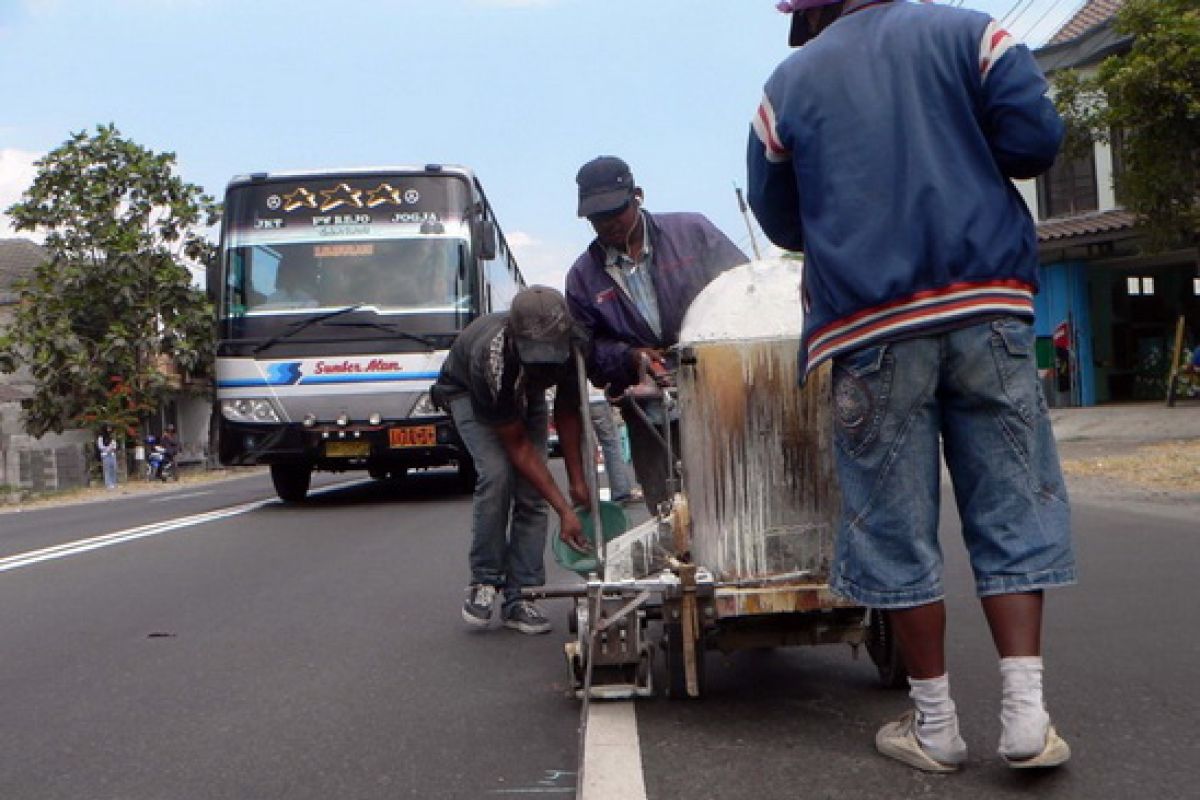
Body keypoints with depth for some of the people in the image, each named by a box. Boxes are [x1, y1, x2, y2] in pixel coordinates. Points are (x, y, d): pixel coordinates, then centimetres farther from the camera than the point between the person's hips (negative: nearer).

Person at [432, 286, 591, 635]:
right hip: (467, 392, -4)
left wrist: (578, 481, -16)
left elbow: (567, 413, -12)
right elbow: (517, 445, -34)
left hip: (524, 395, 4)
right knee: (497, 475, -26)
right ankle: (483, 581, -10)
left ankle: (520, 596, -4)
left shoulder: (574, 347, -32)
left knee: (531, 492, -10)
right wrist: (564, 510, -36)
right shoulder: (493, 359, -44)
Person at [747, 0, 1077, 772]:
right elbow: (1035, 139, -3)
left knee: (897, 527, 6)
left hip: (870, 324, 0)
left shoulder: (789, 83, 12)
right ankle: (1025, 713, 0)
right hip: (987, 304, 0)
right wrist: (966, 160, 17)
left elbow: (781, 223, 16)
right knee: (1013, 511, 6)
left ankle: (936, 723, 11)